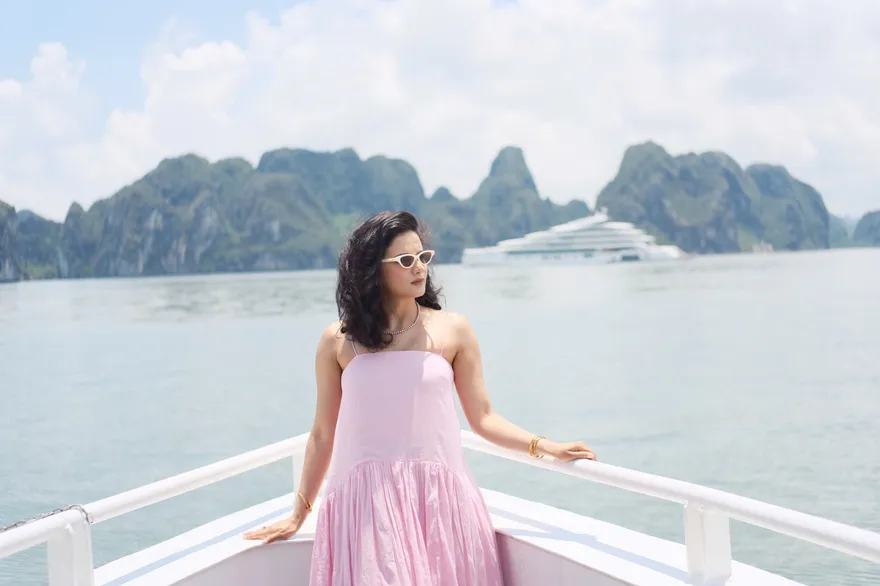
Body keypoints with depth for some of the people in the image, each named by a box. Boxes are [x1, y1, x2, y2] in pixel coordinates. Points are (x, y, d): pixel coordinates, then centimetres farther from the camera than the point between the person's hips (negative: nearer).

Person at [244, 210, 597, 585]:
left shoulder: (453, 330, 2)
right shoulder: (338, 341, 3)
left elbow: (483, 418, 5)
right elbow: (323, 434, 11)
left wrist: (544, 447, -8)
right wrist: (299, 514, 16)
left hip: (439, 499, 0)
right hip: (366, 502, 0)